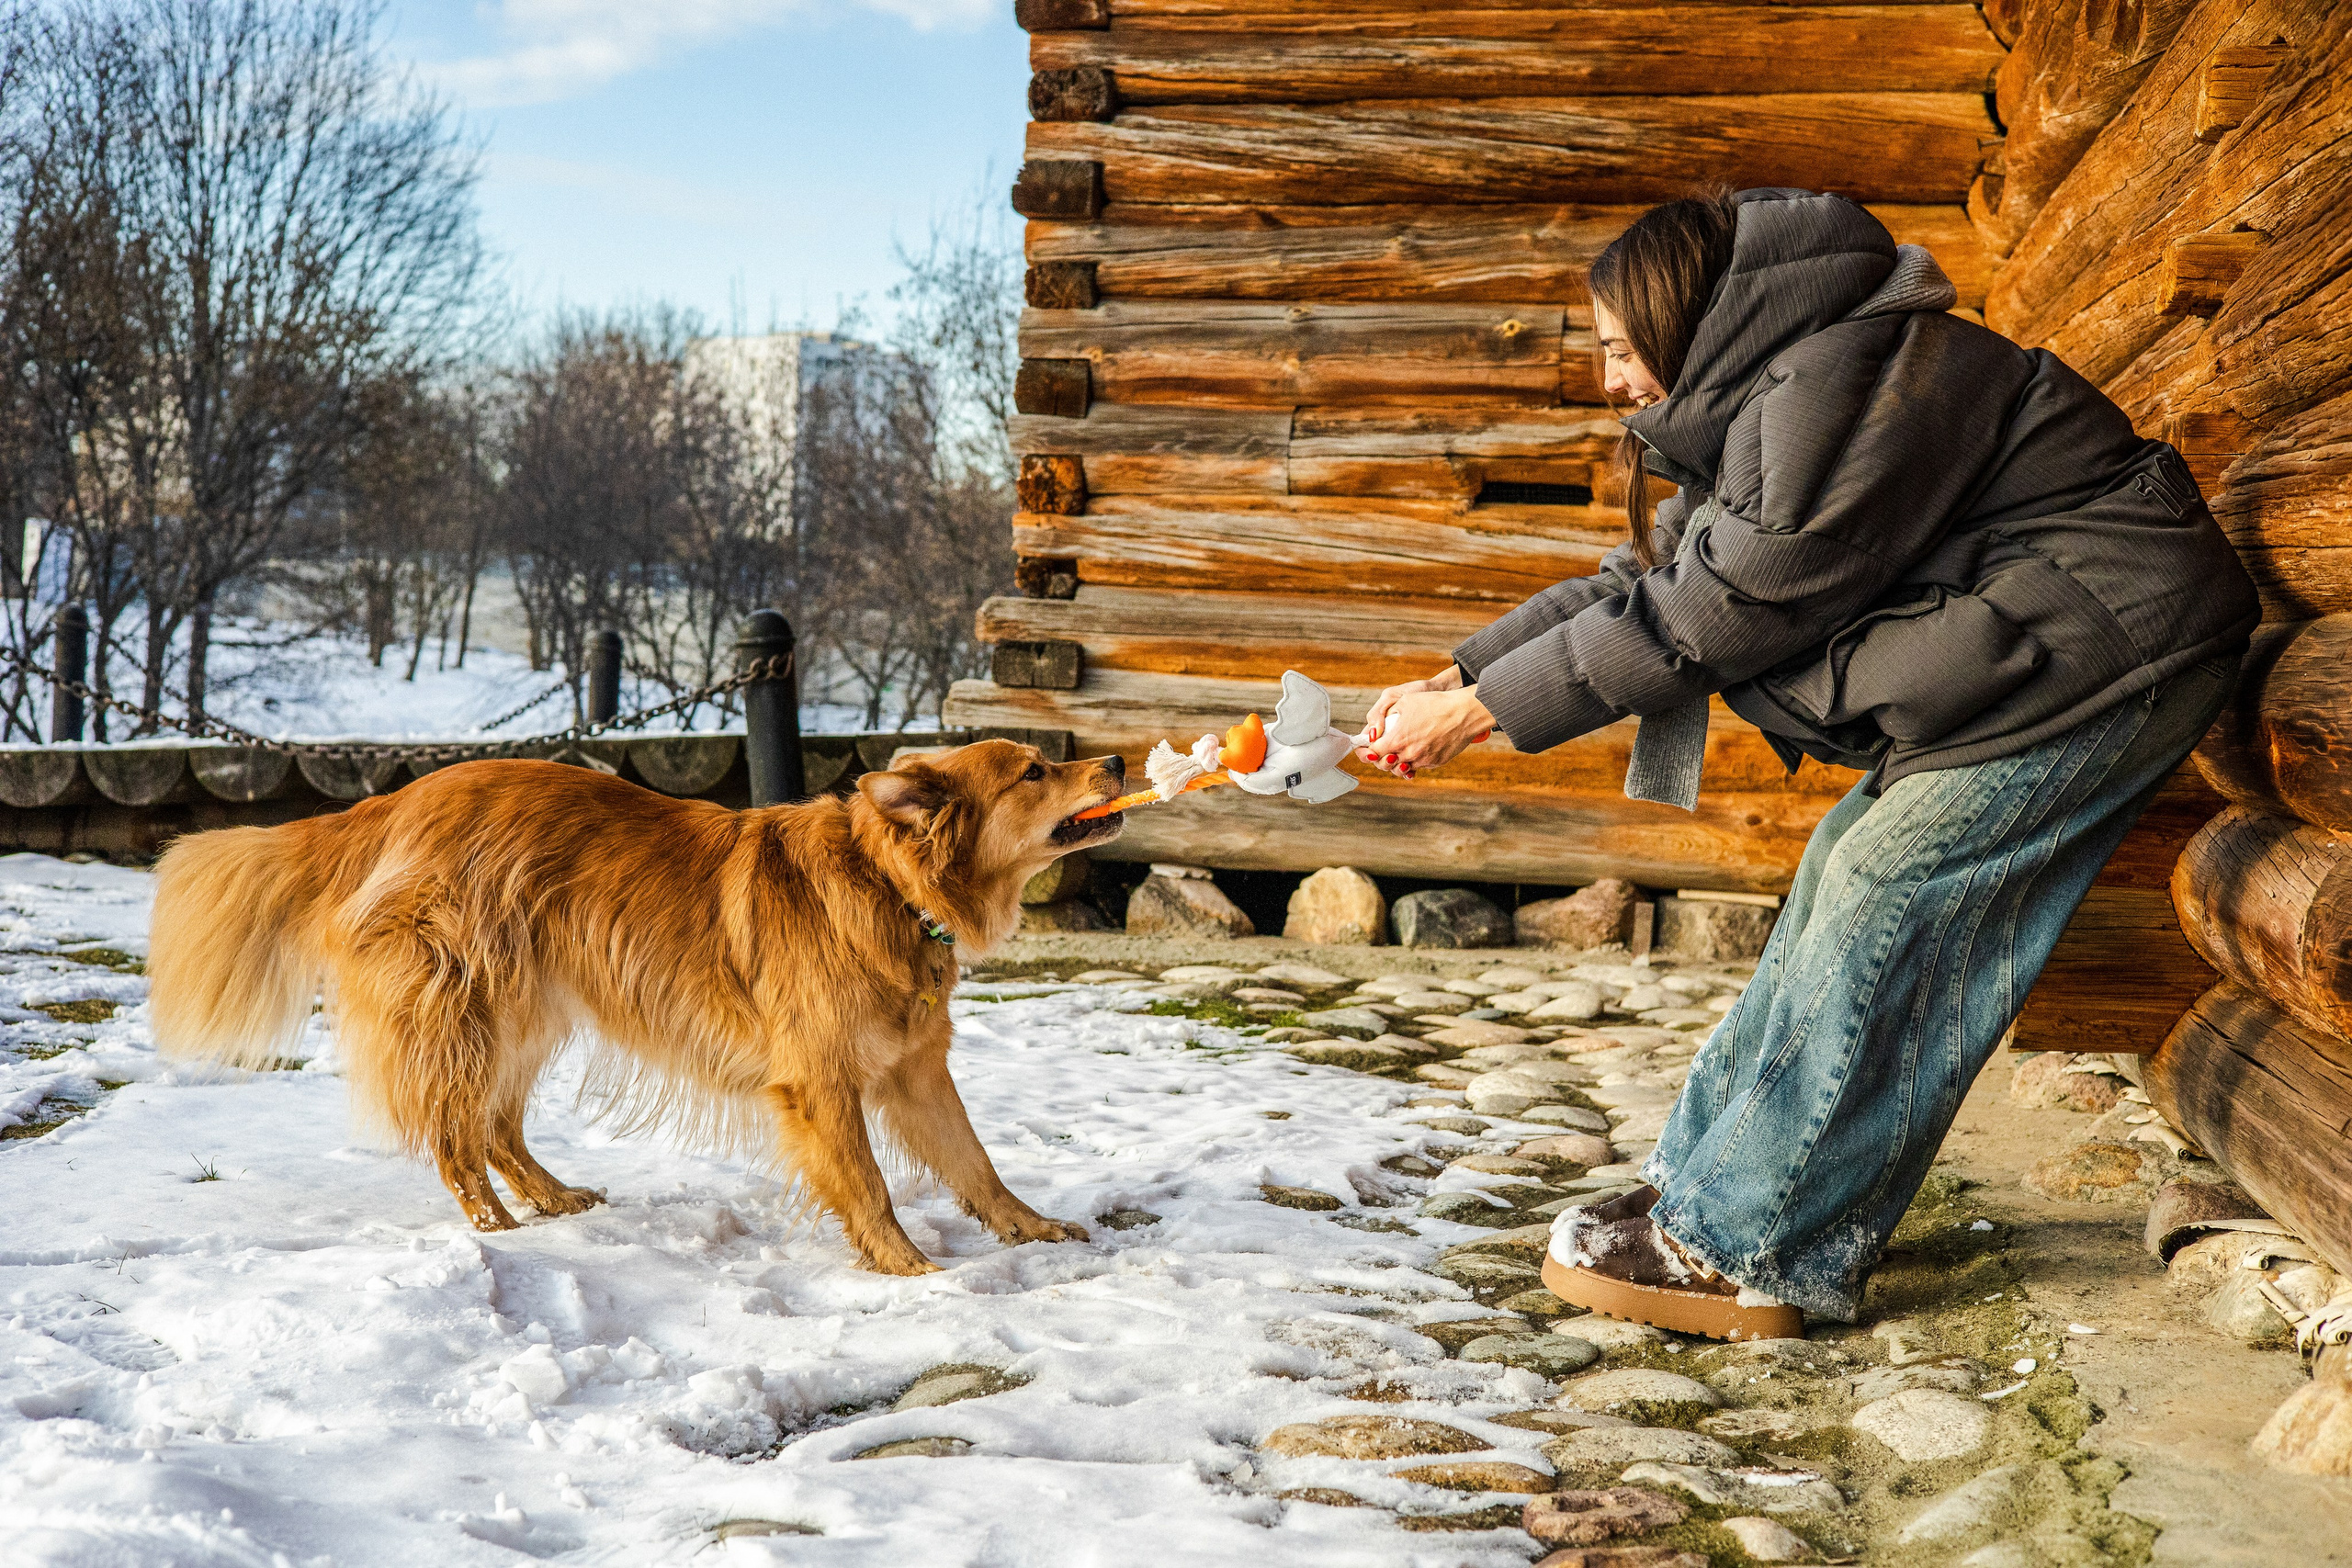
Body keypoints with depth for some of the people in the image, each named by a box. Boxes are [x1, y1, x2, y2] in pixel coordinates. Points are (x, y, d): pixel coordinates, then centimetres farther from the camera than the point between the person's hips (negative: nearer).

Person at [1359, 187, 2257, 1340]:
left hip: (2110, 640, -10)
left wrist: (1481, 711, -15)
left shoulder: (1836, 383, -23)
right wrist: (1458, 674, 6)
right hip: (2009, 652, 10)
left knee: (1884, 898, -13)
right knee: (1848, 872, 7)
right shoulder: (1764, 393, 10)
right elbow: (1650, 576, 12)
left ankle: (1747, 1251, -9)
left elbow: (1705, 618, -21)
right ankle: (1710, 1174, 13)